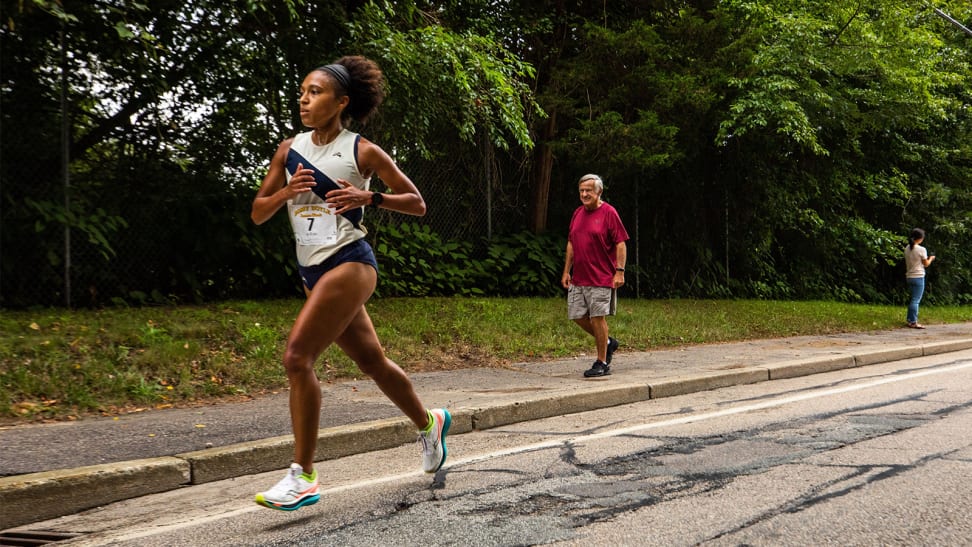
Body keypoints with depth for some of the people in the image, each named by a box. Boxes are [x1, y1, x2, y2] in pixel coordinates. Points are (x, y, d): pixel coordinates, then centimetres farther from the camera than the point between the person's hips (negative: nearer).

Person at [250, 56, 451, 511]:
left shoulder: (362, 151, -4)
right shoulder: (290, 150, 9)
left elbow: (417, 204, 1)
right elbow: (258, 213, 10)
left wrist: (370, 197, -15)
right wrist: (287, 191, -9)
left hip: (349, 263, -6)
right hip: (312, 270, 6)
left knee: (297, 357, -18)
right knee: (371, 361, 17)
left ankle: (303, 476, -13)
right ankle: (428, 423, 42)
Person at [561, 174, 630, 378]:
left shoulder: (609, 213, -7)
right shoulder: (578, 213, 13)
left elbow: (621, 244, -9)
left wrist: (620, 271, -16)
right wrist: (566, 271, 15)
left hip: (601, 278, -7)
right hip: (578, 278, 7)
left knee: (597, 318, -5)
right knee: (577, 316, 7)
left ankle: (602, 363, 6)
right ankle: (608, 343, 28)